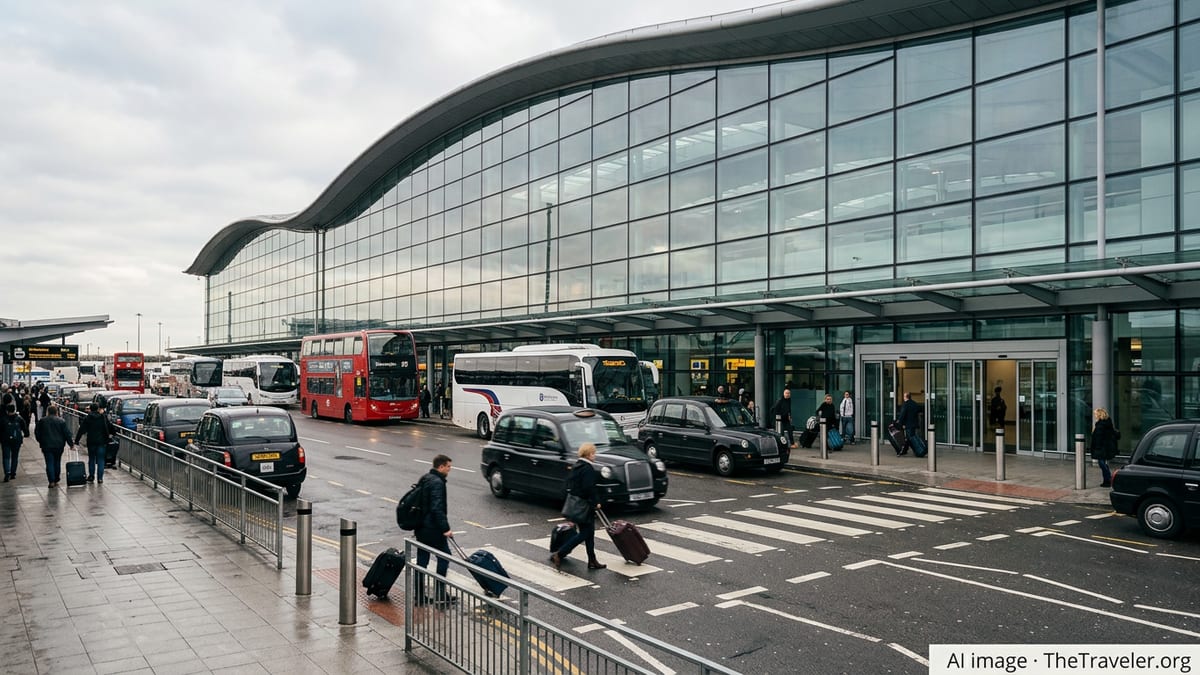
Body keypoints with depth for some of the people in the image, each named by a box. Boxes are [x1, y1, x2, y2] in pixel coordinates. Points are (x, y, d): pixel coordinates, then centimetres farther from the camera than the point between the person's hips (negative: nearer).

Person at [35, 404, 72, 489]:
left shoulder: (42, 421, 0)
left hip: (46, 446, -1)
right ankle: (56, 481, 16)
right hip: (59, 446, 1)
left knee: (49, 463, -1)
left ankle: (52, 482, -9)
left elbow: (37, 432, 8)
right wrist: (70, 444, 3)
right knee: (57, 463, 12)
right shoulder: (61, 421, -2)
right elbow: (67, 433, -3)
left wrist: (41, 442, 22)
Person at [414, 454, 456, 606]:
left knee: (422, 560, 12)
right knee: (444, 558, 2)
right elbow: (437, 508, -25)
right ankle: (440, 595, 4)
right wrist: (445, 528, -23)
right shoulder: (437, 482, -18)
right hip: (433, 529, -9)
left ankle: (419, 596, 17)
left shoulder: (425, 479, 13)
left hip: (421, 528, 9)